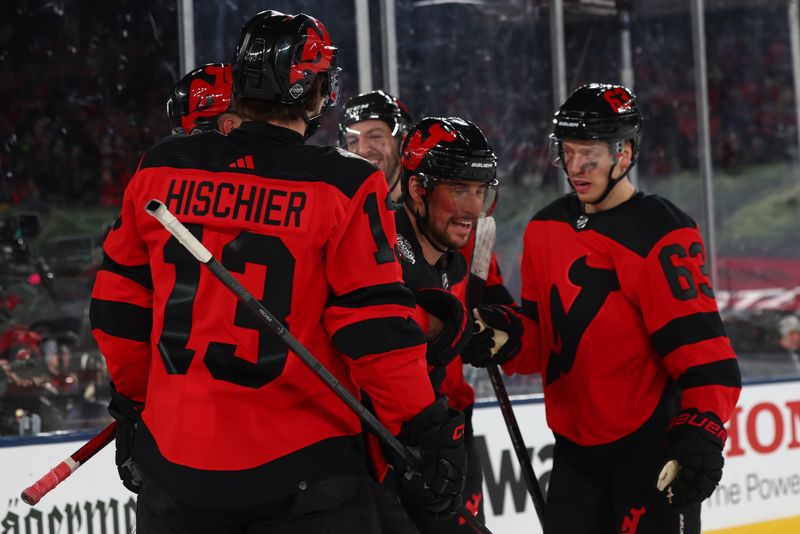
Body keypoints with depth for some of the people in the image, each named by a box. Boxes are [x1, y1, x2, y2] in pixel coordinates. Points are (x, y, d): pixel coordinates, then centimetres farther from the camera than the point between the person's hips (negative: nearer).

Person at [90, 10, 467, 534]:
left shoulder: (161, 170, 2)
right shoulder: (344, 186, -9)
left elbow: (120, 305, 9)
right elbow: (376, 327, -12)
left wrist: (132, 403, 22)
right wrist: (427, 429, -2)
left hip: (174, 454, 4)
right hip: (302, 470, -4)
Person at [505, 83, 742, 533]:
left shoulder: (661, 234, -13)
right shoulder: (545, 229, 9)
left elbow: (701, 346, -18)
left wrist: (701, 433, -28)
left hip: (651, 445, -7)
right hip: (576, 446, 7)